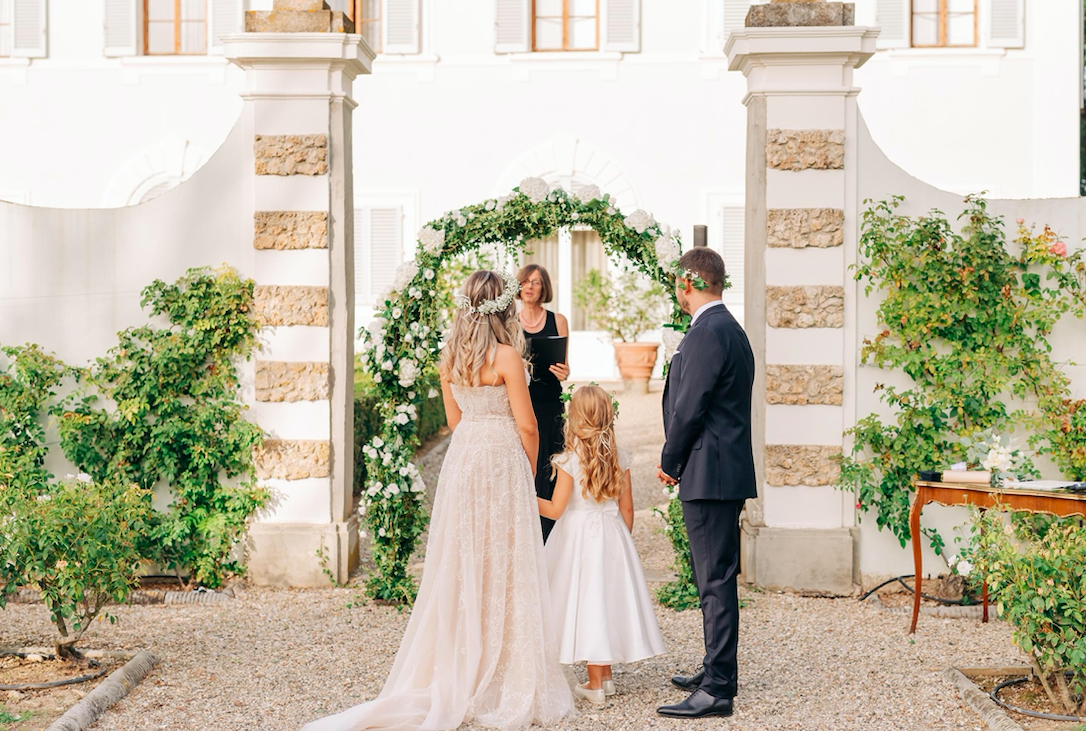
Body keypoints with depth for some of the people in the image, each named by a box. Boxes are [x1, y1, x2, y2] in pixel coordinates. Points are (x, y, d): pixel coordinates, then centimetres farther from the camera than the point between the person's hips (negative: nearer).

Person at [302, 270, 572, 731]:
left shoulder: (449, 356, 5)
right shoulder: (507, 356, -13)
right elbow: (526, 425, -9)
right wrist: (530, 471, 6)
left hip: (461, 458, 6)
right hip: (501, 460, -6)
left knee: (462, 566, 11)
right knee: (505, 569, 0)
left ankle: (459, 679, 17)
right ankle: (510, 686, 6)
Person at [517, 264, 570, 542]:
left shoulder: (557, 321, 7)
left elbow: (564, 366, 8)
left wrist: (563, 373, -14)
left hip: (550, 406, 0)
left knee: (547, 472, -3)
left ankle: (548, 538, 2)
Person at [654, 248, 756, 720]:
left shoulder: (707, 333, -16)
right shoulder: (728, 328, 17)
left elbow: (689, 408, -18)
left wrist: (669, 462, -4)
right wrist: (678, 458, 16)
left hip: (709, 475, -11)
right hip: (724, 473, 11)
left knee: (716, 581, -8)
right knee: (715, 578, 18)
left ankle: (717, 690, -4)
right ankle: (719, 670, 29)